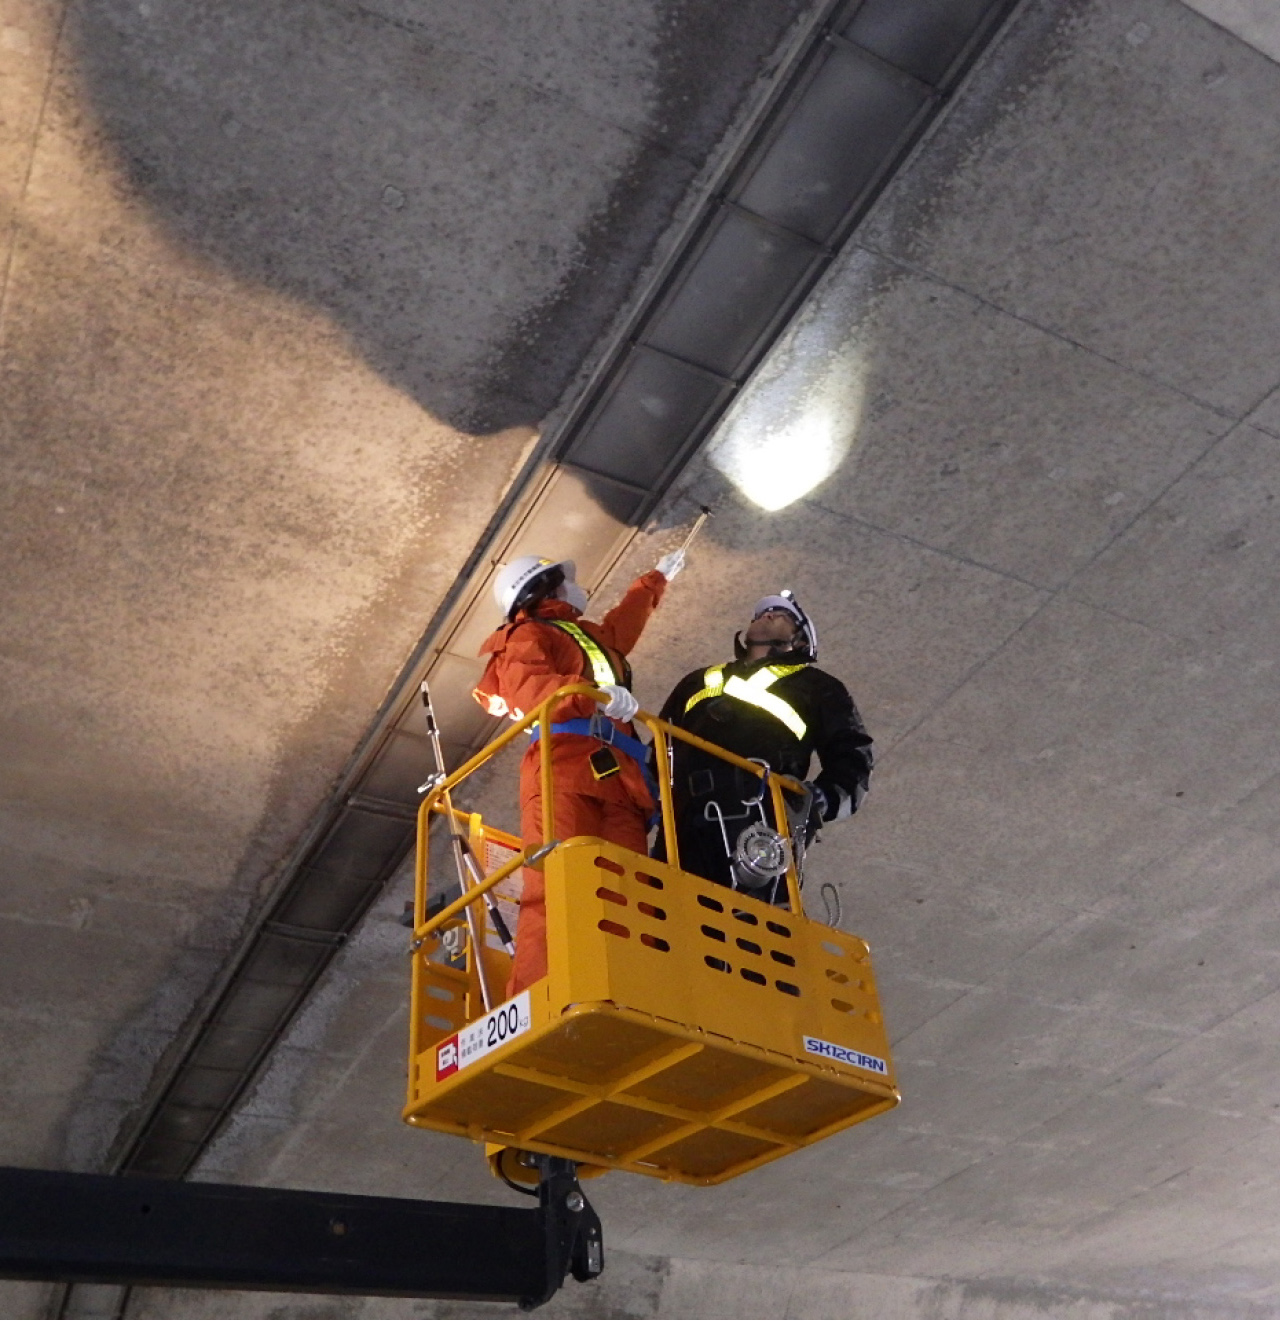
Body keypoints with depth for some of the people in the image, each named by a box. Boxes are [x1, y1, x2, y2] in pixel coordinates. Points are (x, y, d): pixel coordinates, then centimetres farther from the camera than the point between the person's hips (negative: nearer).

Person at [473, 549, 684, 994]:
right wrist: (596, 695, -22)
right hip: (564, 772, -7)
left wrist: (659, 577, 77)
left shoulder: (593, 637, 42)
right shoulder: (528, 635, 15)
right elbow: (529, 690, -7)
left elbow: (627, 616, 64)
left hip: (617, 779, 7)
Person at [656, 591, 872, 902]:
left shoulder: (814, 687, 27)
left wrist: (823, 798, -4)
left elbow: (851, 755, 15)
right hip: (685, 830, 3)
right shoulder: (698, 683, 36)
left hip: (762, 823, -3)